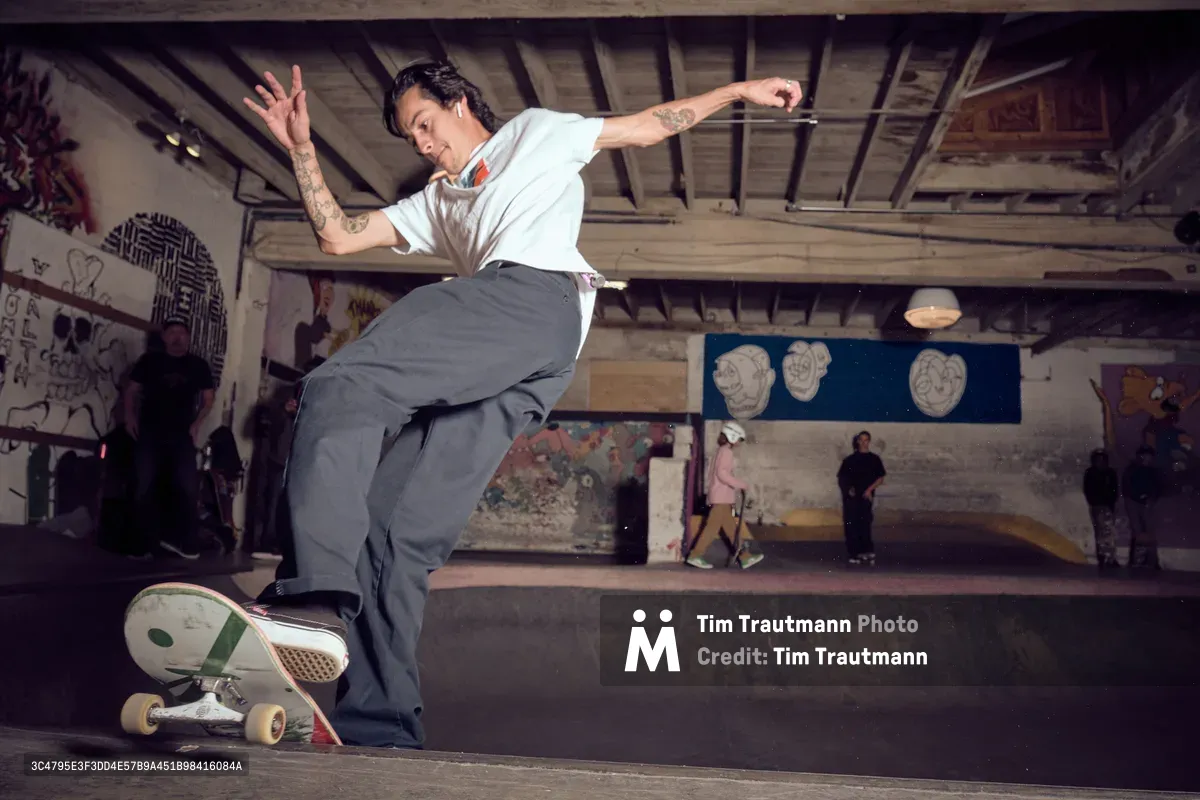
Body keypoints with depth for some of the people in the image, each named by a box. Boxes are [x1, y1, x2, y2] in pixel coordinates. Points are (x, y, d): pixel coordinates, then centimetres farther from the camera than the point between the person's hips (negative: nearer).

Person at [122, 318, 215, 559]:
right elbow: (131, 390, 9)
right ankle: (143, 544, 11)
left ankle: (188, 544, -1)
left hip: (181, 435, 0)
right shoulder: (149, 360, 5)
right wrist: (130, 417, -5)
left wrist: (196, 424, -2)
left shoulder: (199, 365, 6)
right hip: (149, 433, 0)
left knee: (188, 488, -7)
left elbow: (208, 399, 10)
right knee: (143, 489, 2)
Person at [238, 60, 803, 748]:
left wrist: (741, 90, 32)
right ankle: (382, 729, -8)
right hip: (505, 370, 7)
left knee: (339, 387, -26)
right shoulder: (435, 203, 42)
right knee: (390, 528, -6)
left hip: (537, 296, -6)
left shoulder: (538, 132, 31)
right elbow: (338, 235, 33)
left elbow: (649, 126, 33)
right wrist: (302, 147, 27)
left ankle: (316, 596, -39)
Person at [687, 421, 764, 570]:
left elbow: (716, 473, 19)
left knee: (731, 528, 9)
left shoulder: (721, 451, 18)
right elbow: (722, 473, -22)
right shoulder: (726, 451, -11)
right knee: (713, 527, -7)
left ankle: (745, 557, 12)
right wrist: (742, 484, -18)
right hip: (722, 497, -10)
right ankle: (695, 555, -4)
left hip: (721, 496, 10)